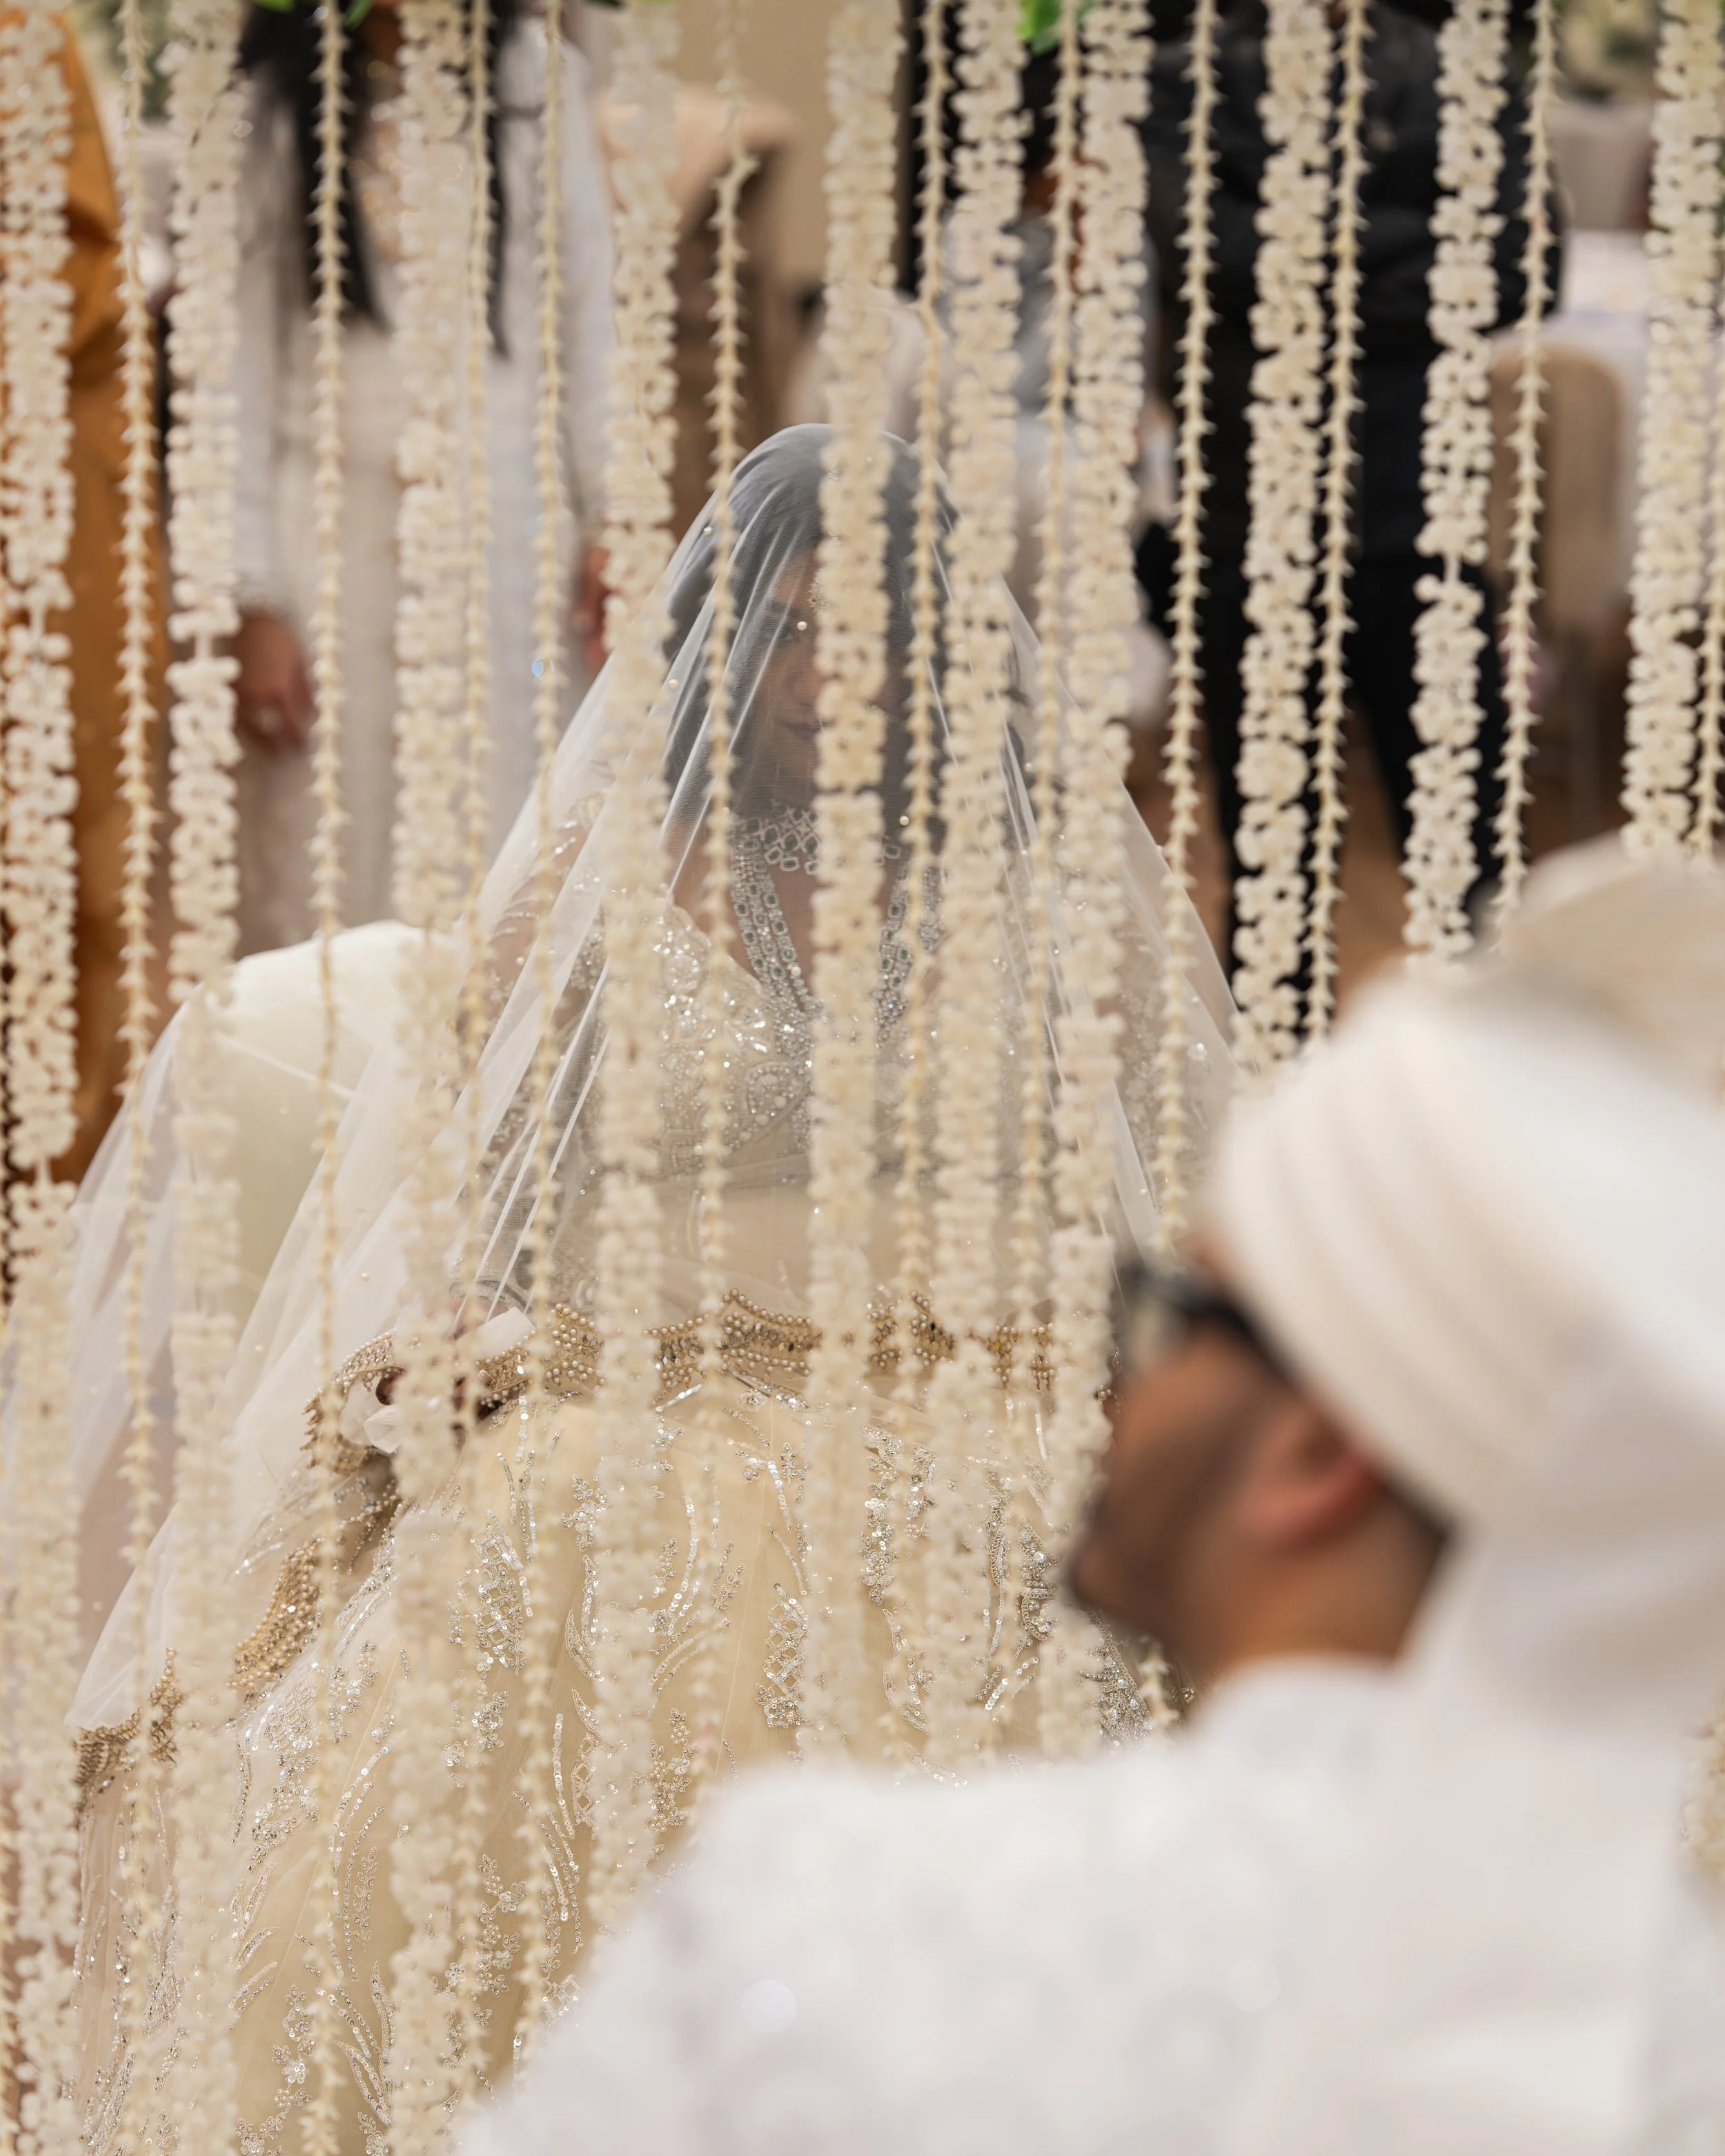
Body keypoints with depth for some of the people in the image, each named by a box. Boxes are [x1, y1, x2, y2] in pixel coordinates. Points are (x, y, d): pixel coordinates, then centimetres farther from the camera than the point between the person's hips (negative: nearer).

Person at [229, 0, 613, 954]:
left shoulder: (535, 79, 3)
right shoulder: (266, 110, -1)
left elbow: (588, 313, 8)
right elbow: (233, 372, -1)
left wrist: (610, 522, 3)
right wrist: (250, 604, -5)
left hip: (503, 542, 1)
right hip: (328, 544, -1)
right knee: (321, 883, -1)